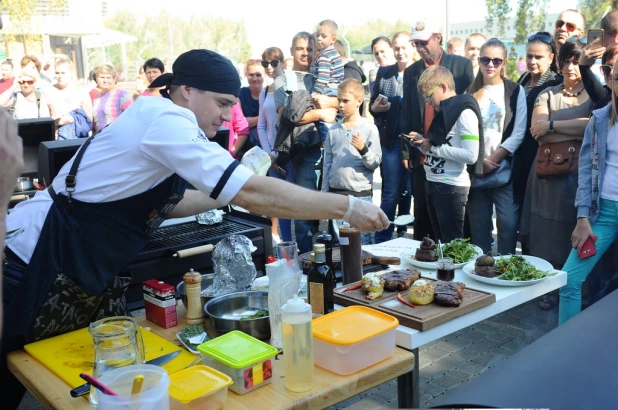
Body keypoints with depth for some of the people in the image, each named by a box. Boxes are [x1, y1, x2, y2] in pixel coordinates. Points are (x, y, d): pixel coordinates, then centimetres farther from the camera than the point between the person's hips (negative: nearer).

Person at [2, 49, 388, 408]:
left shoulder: (156, 119, 9)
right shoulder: (164, 118, -21)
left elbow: (168, 201, 21)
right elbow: (253, 193, -28)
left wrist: (234, 193, 14)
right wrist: (348, 207, -21)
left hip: (75, 277, 10)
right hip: (33, 269, -10)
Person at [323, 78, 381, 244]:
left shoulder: (369, 128, -4)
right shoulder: (334, 130, 6)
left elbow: (375, 163, -5)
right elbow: (327, 164, 10)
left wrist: (363, 150, -23)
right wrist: (324, 193, 8)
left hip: (361, 194, -3)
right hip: (336, 193, 4)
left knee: (361, 241, 3)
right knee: (338, 240, 10)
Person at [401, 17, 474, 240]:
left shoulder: (462, 65, 1)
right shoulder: (411, 71, 11)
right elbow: (406, 114, 11)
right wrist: (405, 150, 6)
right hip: (421, 155, 3)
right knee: (422, 214, 9)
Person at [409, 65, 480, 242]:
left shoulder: (464, 112, -14)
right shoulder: (442, 111, 13)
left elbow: (471, 156, -23)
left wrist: (433, 147, -18)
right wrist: (423, 142, -1)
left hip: (451, 187, -9)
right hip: (432, 183, 9)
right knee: (439, 240, 18)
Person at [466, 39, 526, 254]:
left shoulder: (515, 91, 3)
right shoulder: (471, 92, 11)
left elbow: (518, 133, -4)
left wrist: (493, 159, -10)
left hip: (505, 169, -2)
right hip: (475, 170, 3)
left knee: (508, 224, -6)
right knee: (478, 225, 6)